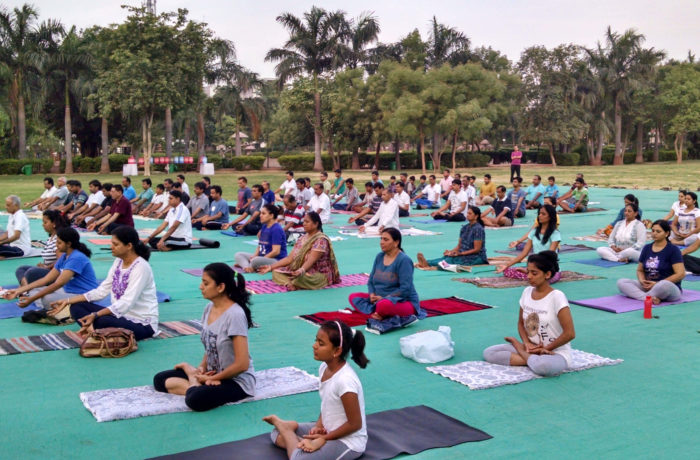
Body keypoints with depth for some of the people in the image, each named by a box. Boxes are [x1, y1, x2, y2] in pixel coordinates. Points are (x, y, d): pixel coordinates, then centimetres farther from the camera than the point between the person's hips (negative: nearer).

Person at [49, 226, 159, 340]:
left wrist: (95, 315, -36)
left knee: (103, 321, -36)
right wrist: (68, 301, 2)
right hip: (120, 315, 9)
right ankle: (91, 328, -21)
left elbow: (126, 303, -27)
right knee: (76, 306, 1)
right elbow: (101, 291, 7)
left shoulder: (141, 267, -19)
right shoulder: (118, 262, 7)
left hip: (142, 323, -9)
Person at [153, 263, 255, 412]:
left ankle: (194, 385, -5)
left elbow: (242, 364, -23)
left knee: (196, 399, -34)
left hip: (236, 380, -8)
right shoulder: (209, 308, 1)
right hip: (212, 374, 8)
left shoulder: (235, 315, -24)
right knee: (160, 379, 3)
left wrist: (210, 378, -11)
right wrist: (201, 368, -6)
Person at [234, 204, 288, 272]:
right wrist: (254, 256, -4)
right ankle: (247, 267, -28)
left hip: (277, 260, -10)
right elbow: (259, 246, 15)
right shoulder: (264, 227, 13)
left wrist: (262, 259, -17)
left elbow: (276, 251, -20)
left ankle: (243, 264, -10)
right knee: (238, 255, 0)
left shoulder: (276, 229, -15)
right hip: (262, 257, 10)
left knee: (255, 261, -40)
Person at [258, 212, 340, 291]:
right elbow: (290, 258, 5)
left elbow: (311, 261, -27)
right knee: (276, 272, -5)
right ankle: (290, 284, -28)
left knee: (300, 278, -39)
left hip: (319, 274, -8)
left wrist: (301, 271, -47)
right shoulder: (302, 238, 9)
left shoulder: (321, 240, -15)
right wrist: (271, 266, -4)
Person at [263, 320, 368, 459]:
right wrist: (319, 425, -6)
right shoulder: (324, 368, -4)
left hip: (349, 442, -8)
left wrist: (324, 437, -13)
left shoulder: (345, 380, -29)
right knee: (277, 435, 13)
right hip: (329, 430, 8)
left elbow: (355, 424, -23)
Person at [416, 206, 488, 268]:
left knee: (452, 259, -30)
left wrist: (460, 253, -23)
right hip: (464, 254, 7)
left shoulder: (478, 229, -13)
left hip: (477, 257, -7)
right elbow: (459, 246, 11)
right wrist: (451, 251, -9)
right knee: (447, 256, -23)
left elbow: (476, 249, -16)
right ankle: (426, 262, -48)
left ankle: (428, 264, -51)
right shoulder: (465, 227, 11)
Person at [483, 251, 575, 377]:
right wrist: (527, 343, -6)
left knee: (543, 366, -42)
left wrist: (545, 349, -9)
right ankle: (534, 360, -12)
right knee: (488, 353, -11)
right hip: (532, 348, 6)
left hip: (556, 352, -6)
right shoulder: (527, 292, 3)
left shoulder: (557, 296, -15)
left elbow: (570, 334, -17)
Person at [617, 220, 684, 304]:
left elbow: (681, 274, -13)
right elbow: (640, 270, 18)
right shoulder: (647, 248, 12)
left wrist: (657, 284, -17)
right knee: (621, 282, -14)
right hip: (647, 287, 6)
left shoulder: (673, 250, -4)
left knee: (664, 285, -42)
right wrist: (642, 281, -6)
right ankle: (650, 298, -31)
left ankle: (640, 295, -16)